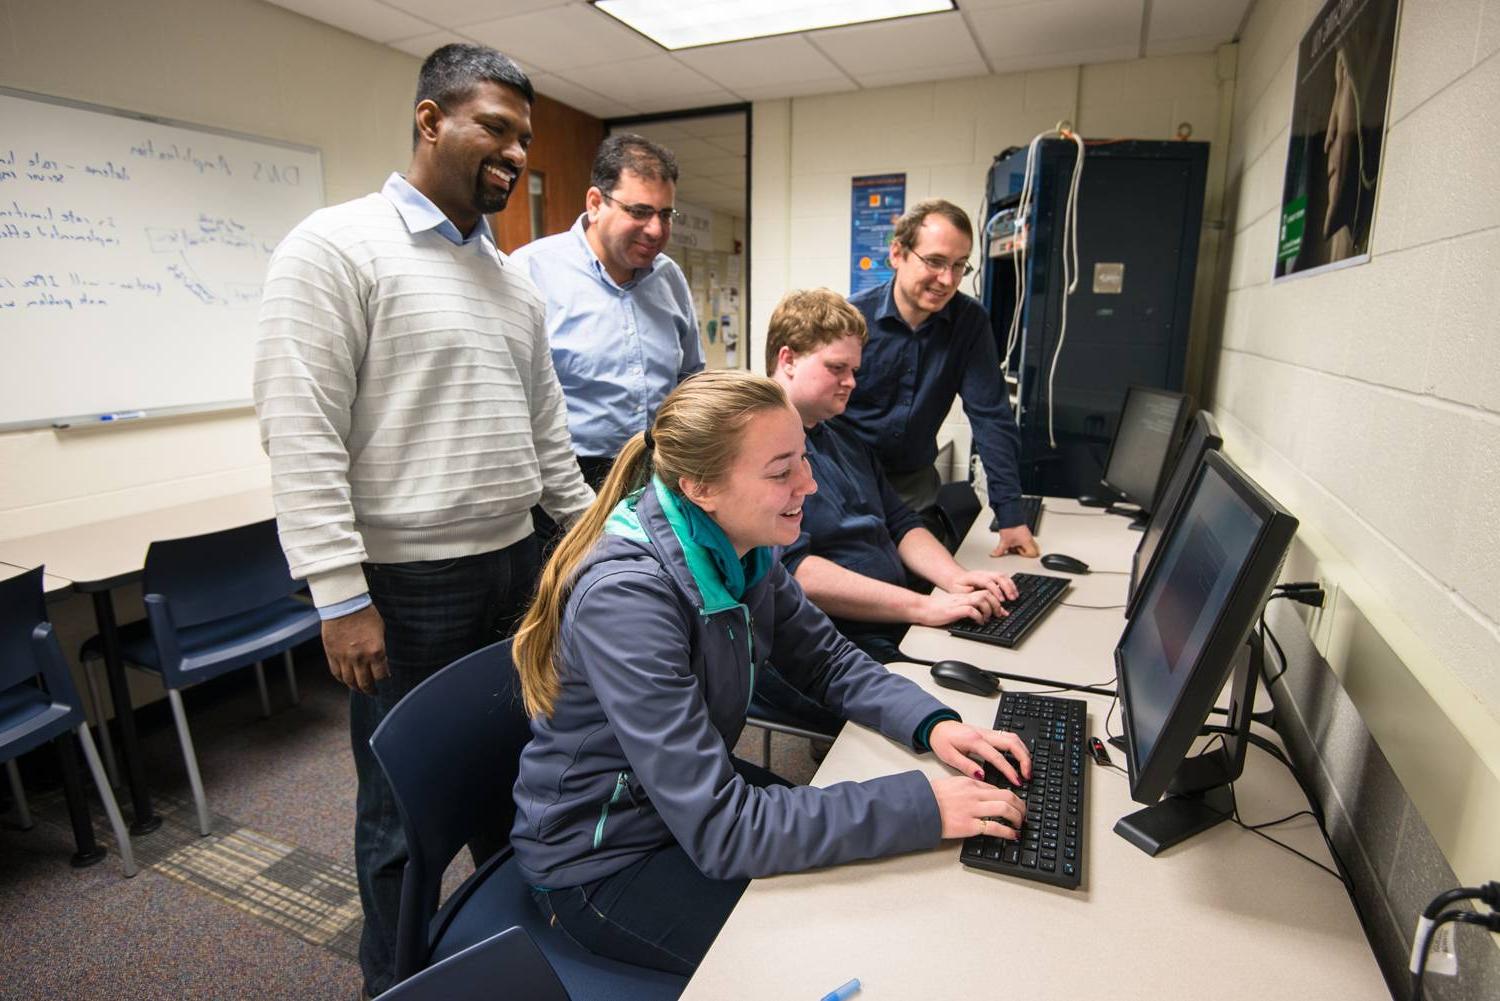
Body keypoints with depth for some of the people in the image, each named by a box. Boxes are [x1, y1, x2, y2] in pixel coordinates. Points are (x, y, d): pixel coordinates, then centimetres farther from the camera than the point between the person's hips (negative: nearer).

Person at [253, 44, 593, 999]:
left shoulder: (514, 279, 12)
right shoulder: (337, 246, -10)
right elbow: (300, 435, -15)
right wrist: (342, 597, -18)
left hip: (517, 565, 7)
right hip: (406, 584, -6)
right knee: (407, 807, 11)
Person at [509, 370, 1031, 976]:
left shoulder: (738, 547, -11)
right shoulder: (625, 596, -34)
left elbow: (826, 659, 1)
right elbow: (719, 831, -33)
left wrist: (933, 724, -15)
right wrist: (923, 807, -32)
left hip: (701, 805, 6)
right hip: (606, 866, -6)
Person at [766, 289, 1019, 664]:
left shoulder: (845, 439, 19)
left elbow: (901, 524, 21)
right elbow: (794, 570, -22)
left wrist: (955, 579, 1)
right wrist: (922, 606, -21)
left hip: (900, 632, 9)